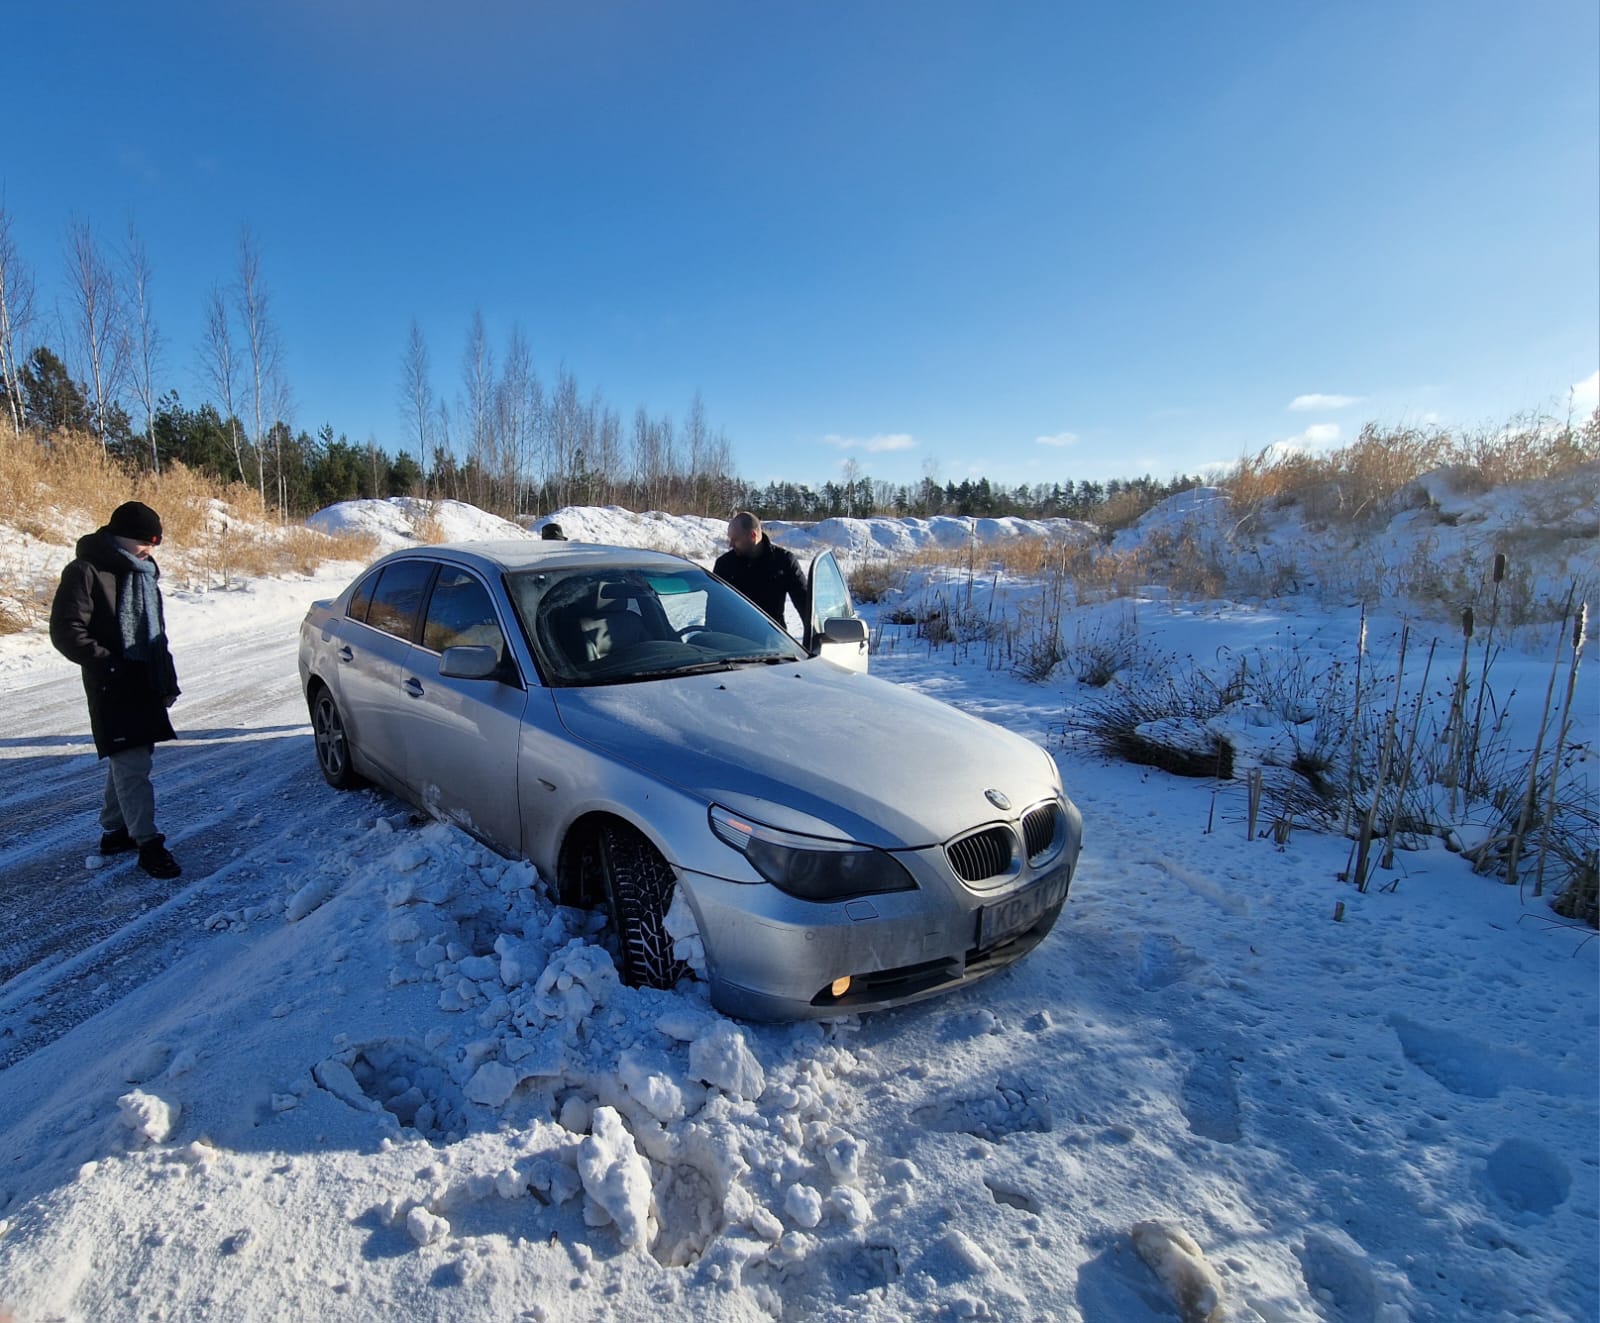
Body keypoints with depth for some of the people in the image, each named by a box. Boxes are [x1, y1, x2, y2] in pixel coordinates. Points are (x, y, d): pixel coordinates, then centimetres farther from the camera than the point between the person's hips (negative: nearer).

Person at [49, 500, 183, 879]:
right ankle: (148, 842, -6)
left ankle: (115, 830, 29)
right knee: (132, 765, -9)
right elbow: (66, 631, -14)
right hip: (113, 689, -8)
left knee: (127, 762, 16)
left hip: (145, 684, 8)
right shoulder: (86, 572, -10)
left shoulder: (142, 572, 14)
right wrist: (107, 664, -19)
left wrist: (167, 679, 17)